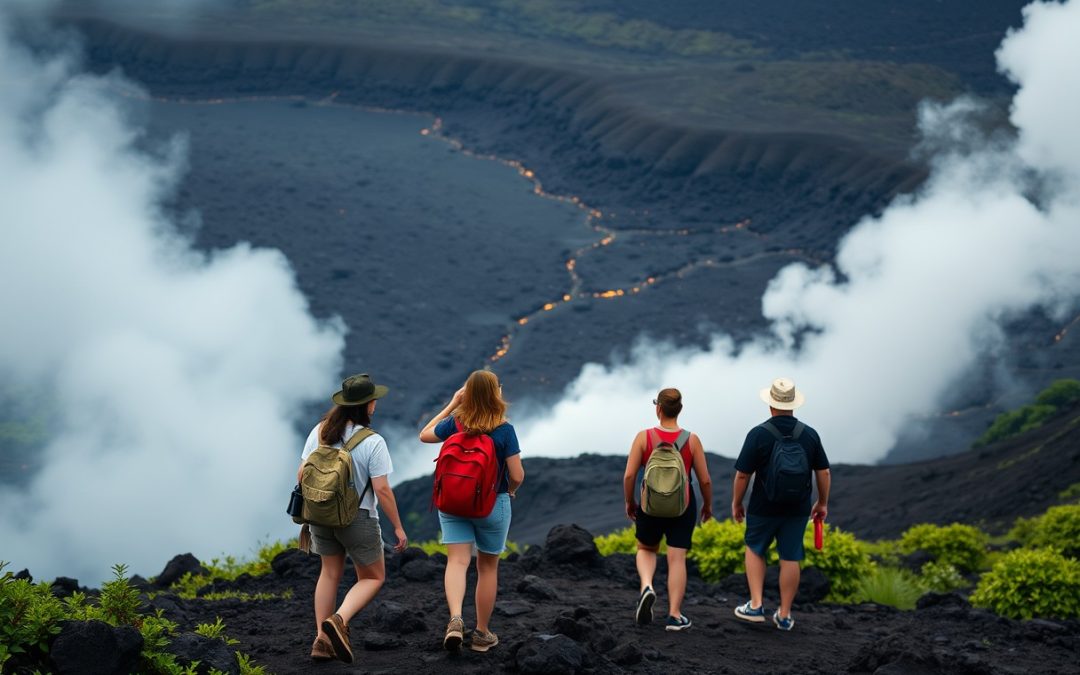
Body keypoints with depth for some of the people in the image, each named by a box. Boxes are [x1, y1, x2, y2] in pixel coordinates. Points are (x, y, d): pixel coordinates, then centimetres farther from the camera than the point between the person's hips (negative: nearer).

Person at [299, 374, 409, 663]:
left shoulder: (320, 431, -3)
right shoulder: (372, 443, -18)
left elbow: (302, 474, 1)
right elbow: (382, 490, -19)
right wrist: (398, 527, -8)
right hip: (358, 519, -5)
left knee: (330, 573, 20)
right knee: (373, 577, 12)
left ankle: (322, 640, 14)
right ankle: (339, 620, -12)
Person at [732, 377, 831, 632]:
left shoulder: (758, 434, -14)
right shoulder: (810, 435, -4)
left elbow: (742, 475, -11)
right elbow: (823, 472, 3)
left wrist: (736, 503, 3)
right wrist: (822, 503, 16)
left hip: (764, 508, -2)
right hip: (797, 509, 2)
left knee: (754, 549, 18)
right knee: (790, 559, 7)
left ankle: (756, 606, 10)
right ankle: (784, 615, 13)